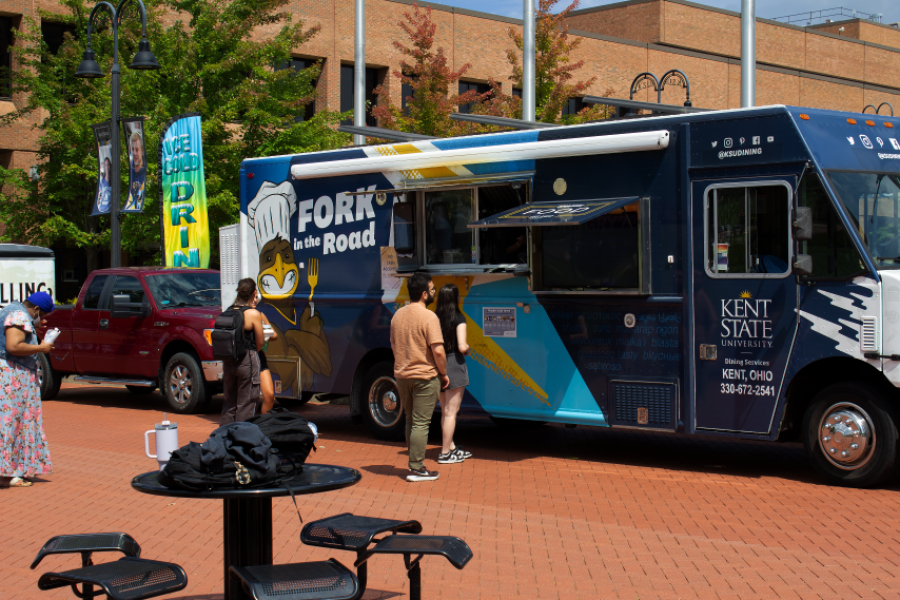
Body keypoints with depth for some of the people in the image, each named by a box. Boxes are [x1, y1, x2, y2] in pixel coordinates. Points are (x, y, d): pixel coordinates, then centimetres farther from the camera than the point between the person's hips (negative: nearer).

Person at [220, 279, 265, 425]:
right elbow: (260, 342, -6)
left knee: (229, 401, 16)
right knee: (247, 402, 1)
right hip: (247, 360, -6)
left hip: (228, 361, 6)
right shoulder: (253, 314, -11)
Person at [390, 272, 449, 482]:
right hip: (424, 377, -7)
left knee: (410, 421, 18)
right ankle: (416, 469, -2)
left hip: (401, 375, 7)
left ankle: (414, 462, 25)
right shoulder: (428, 317, -16)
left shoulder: (397, 315, 8)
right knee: (421, 423, -3)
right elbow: (438, 351, -20)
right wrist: (443, 373, -6)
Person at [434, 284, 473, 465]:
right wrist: (468, 348, 5)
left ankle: (451, 447, 28)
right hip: (454, 365, -6)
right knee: (451, 412, 1)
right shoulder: (458, 318, -11)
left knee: (445, 411, 17)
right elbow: (462, 346, -17)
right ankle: (445, 453, 3)